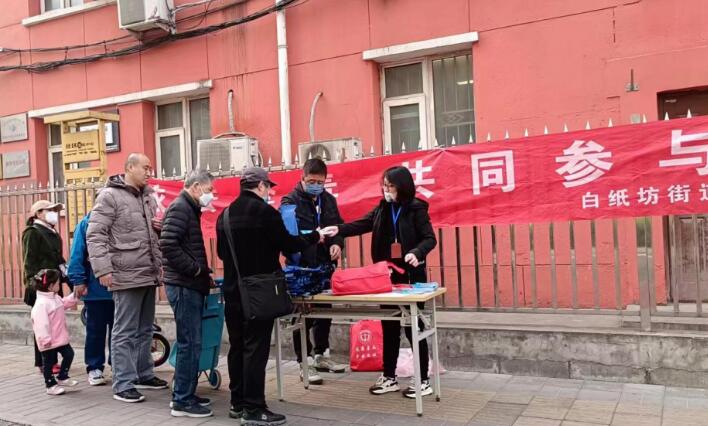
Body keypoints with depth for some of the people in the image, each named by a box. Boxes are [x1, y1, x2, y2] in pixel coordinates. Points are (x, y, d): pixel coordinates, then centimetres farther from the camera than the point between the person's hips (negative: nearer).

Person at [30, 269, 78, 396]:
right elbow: (41, 323, -27)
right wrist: (45, 339, -27)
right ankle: (51, 385, 17)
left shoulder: (55, 298, 7)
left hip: (60, 338, 9)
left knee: (69, 354, 14)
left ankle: (62, 377, 29)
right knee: (49, 362, 6)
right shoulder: (41, 303, -24)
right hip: (50, 341, -9)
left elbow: (65, 303, 29)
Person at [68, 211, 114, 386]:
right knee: (96, 330, 8)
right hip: (95, 289, -2)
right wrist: (78, 281, -10)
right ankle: (95, 368, 20)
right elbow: (77, 255, -4)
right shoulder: (86, 224, -1)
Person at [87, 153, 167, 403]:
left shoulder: (148, 196, 15)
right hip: (127, 276, -7)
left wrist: (161, 263, 12)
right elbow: (95, 235, -11)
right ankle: (123, 385, 6)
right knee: (125, 332, -1)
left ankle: (144, 374, 28)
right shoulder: (110, 195, -6)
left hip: (149, 275, 7)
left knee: (145, 329, 16)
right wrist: (103, 269, -18)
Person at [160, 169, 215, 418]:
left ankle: (184, 394, 24)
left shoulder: (189, 208, 17)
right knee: (190, 343, -5)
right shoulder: (180, 207, -13)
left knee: (190, 342, 14)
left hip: (189, 285, 10)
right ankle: (182, 401, 4)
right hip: (184, 286, -10)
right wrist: (196, 269, -18)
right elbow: (168, 245, -24)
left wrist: (202, 271, 8)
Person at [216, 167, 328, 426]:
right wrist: (315, 237, 7)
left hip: (233, 290, 7)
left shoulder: (225, 214, 9)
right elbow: (288, 245, -9)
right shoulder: (265, 212, -13)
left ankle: (237, 403, 22)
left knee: (237, 346, 14)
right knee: (256, 348, -3)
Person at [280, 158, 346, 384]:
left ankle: (321, 355, 31)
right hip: (301, 268, -6)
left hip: (325, 266, 6)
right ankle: (305, 362, 12)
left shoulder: (329, 200, 10)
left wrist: (337, 243, -6)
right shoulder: (290, 201, -7)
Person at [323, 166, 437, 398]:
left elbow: (430, 238, -11)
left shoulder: (416, 209, -8)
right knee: (389, 328, 12)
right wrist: (339, 229, -11)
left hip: (411, 275, -6)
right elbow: (363, 224, 5)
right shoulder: (382, 208, 8)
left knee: (413, 327, 0)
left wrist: (416, 253, -30)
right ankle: (389, 378, 23)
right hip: (387, 275, 6)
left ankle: (424, 381, 12)